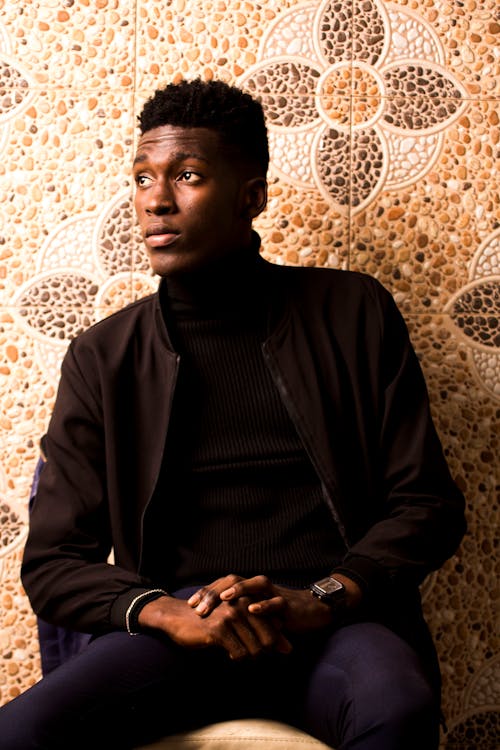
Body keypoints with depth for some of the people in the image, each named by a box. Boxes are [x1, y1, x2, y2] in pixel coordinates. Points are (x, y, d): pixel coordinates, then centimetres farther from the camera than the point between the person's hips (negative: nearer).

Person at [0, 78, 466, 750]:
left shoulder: (352, 312, 10)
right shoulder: (103, 359, 11)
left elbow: (429, 505, 7)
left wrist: (319, 600, -11)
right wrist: (169, 613, -13)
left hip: (337, 620, -1)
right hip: (179, 637, 2)